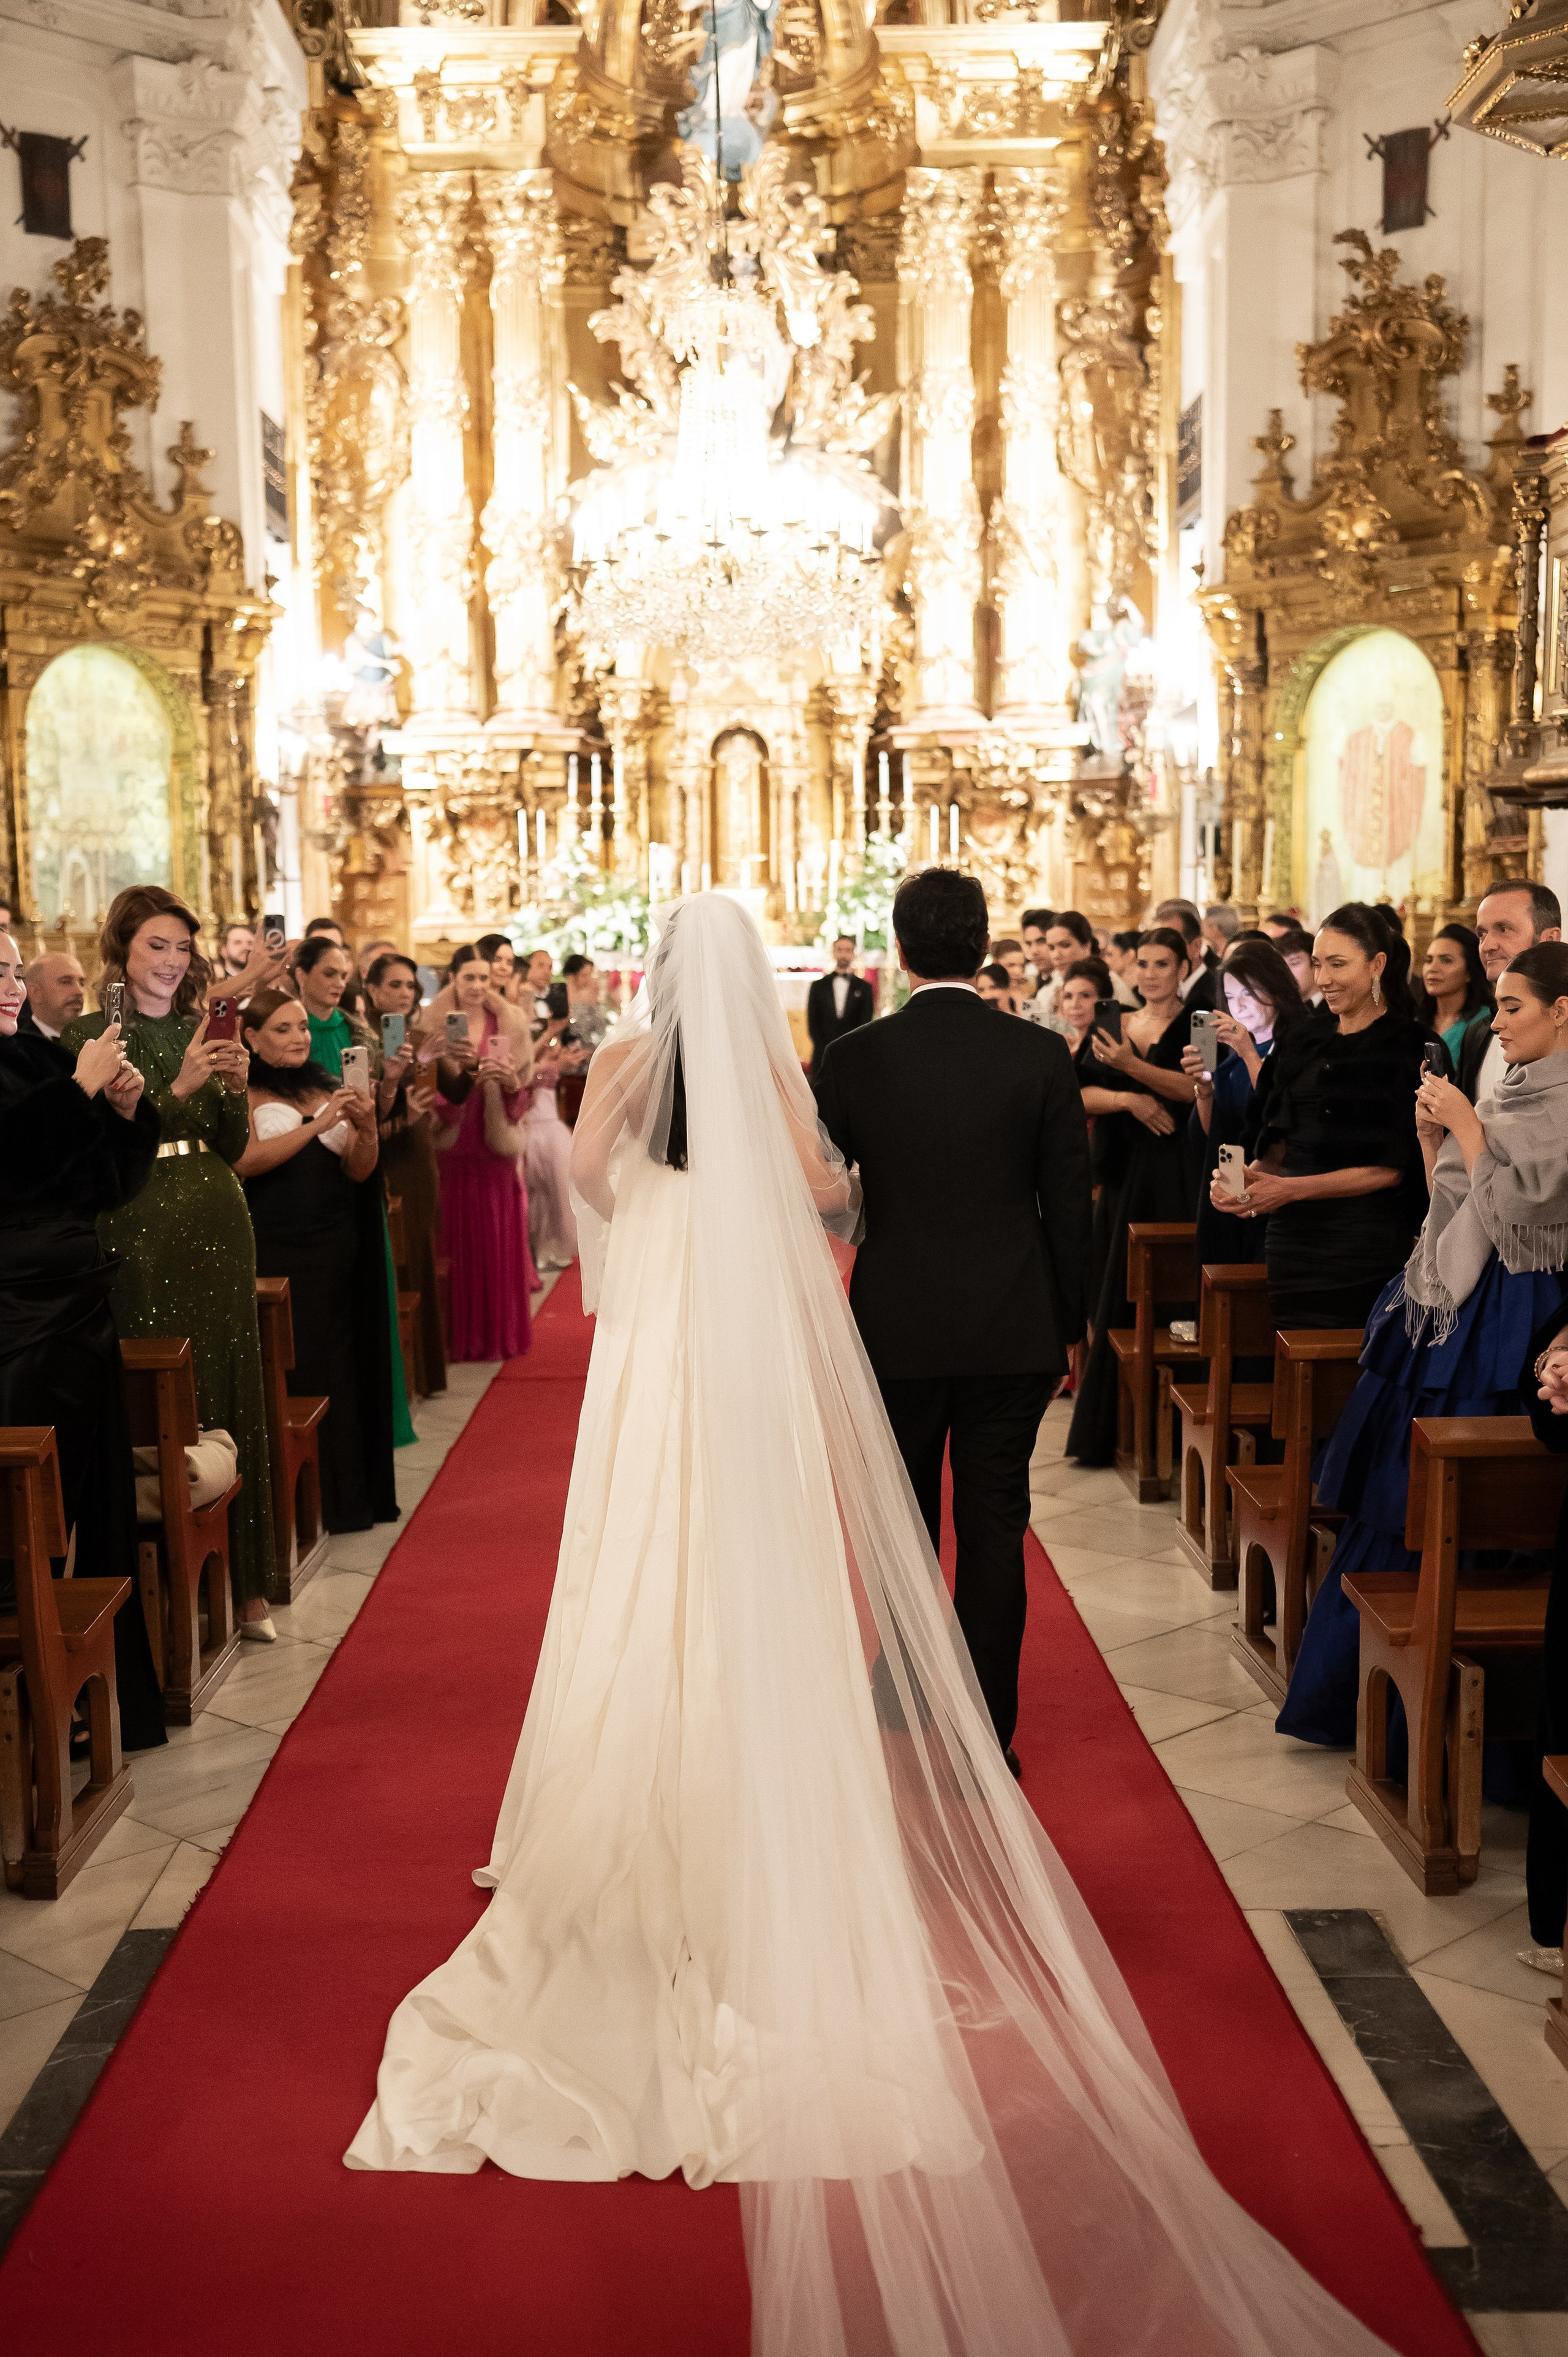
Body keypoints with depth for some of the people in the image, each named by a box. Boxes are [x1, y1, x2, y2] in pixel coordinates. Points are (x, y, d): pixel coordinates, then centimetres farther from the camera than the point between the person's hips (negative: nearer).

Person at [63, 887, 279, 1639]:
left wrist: (235, 1088, -6)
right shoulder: (87, 1037, -2)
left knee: (232, 1397, 7)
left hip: (219, 1224, 5)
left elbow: (232, 1150, 12)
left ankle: (243, 1586, 16)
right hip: (141, 1233, -5)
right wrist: (181, 1087, -18)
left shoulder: (205, 1031, 12)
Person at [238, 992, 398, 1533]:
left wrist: (366, 1127, -11)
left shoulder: (328, 1090, 13)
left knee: (339, 1365, 5)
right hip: (274, 1253, -4)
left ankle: (344, 1497, 12)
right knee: (288, 1371, -4)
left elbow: (359, 1172, 8)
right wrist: (317, 1125, -23)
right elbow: (245, 1161, -18)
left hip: (335, 1250, 5)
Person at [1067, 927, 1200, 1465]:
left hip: (1176, 1176, -4)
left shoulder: (1194, 1025, 0)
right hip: (1123, 1173, 4)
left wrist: (1130, 1067, -28)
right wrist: (1128, 1099, -13)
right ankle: (1110, 1429, 15)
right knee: (1115, 1299, 6)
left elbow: (1193, 1087, -17)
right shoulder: (1114, 1026, 12)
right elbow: (1079, 1094, 3)